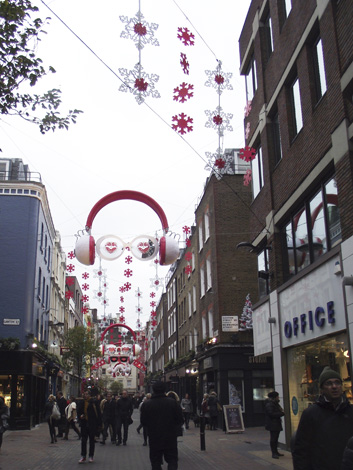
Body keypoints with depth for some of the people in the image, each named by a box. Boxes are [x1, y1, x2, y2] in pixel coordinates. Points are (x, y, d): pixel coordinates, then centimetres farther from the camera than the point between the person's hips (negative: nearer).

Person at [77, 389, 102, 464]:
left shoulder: (94, 402, -8)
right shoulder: (80, 402, 2)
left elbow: (98, 413, -6)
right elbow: (78, 412, 14)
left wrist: (99, 424, -8)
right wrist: (80, 416, -8)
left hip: (92, 424, -3)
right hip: (84, 423, 3)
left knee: (92, 440, 7)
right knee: (83, 440, 3)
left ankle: (91, 456, 19)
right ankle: (83, 457, 9)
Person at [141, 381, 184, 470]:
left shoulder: (146, 404, -6)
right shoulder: (173, 403, -8)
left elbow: (143, 422, 0)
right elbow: (180, 420, -3)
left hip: (154, 439, 1)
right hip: (170, 438, -1)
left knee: (155, 462, 12)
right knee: (172, 460, 9)